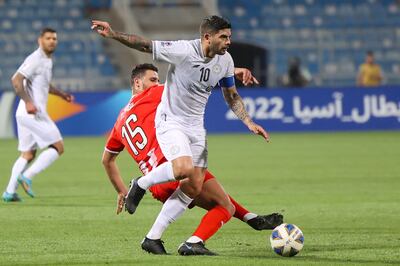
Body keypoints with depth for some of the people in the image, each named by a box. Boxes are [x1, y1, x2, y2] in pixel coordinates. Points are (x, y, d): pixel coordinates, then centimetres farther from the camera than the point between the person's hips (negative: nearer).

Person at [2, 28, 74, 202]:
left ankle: (10, 191, 10)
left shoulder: (47, 61, 18)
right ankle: (27, 176, -12)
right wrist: (28, 101, -29)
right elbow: (16, 80, -22)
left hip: (26, 114, 10)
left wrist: (61, 94, 28)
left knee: (27, 155, 15)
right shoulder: (35, 60, -12)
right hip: (32, 113, -10)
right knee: (58, 147, -7)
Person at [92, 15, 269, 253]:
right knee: (185, 168, -32)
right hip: (170, 122, -7)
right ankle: (141, 184, -3)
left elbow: (232, 95, 14)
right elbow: (145, 45, -15)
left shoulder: (225, 60, -1)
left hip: (196, 127, 7)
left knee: (194, 188, -1)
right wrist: (112, 34, -25)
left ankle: (153, 238, 8)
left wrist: (248, 122, 4)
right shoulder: (182, 51, -20)